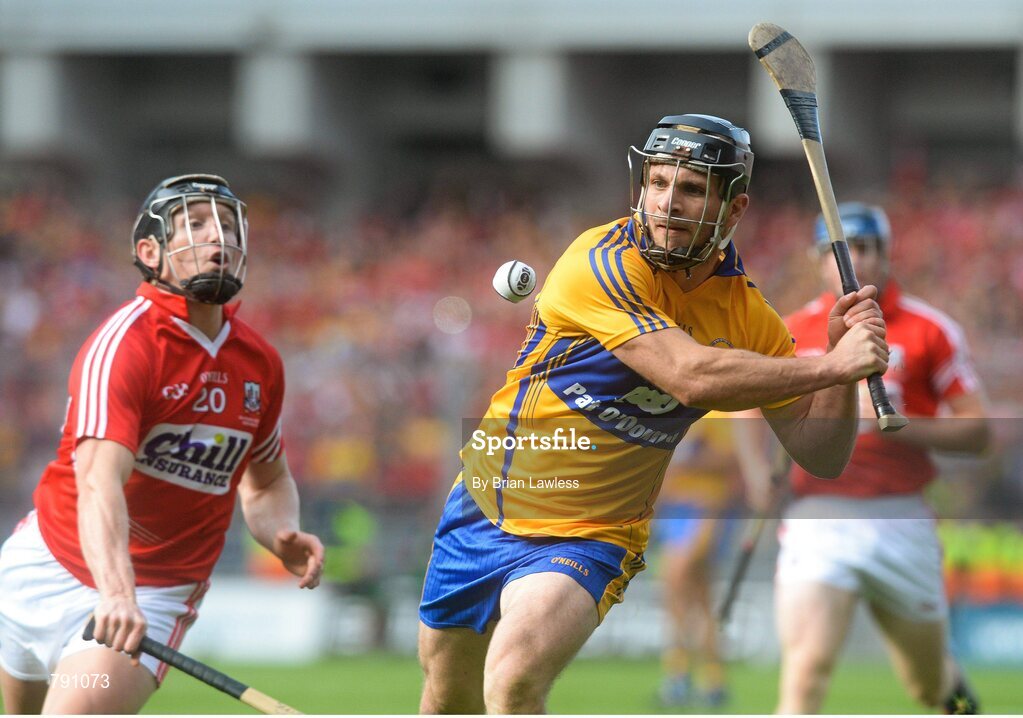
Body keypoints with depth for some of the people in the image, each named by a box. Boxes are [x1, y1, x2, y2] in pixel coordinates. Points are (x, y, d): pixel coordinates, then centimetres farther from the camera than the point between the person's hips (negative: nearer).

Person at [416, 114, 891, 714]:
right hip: (483, 508, 0)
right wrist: (831, 366, -27)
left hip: (587, 540, 0)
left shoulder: (747, 315, -4)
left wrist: (846, 358, -18)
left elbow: (822, 456, -2)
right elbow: (691, 377, -31)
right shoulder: (601, 262, -19)